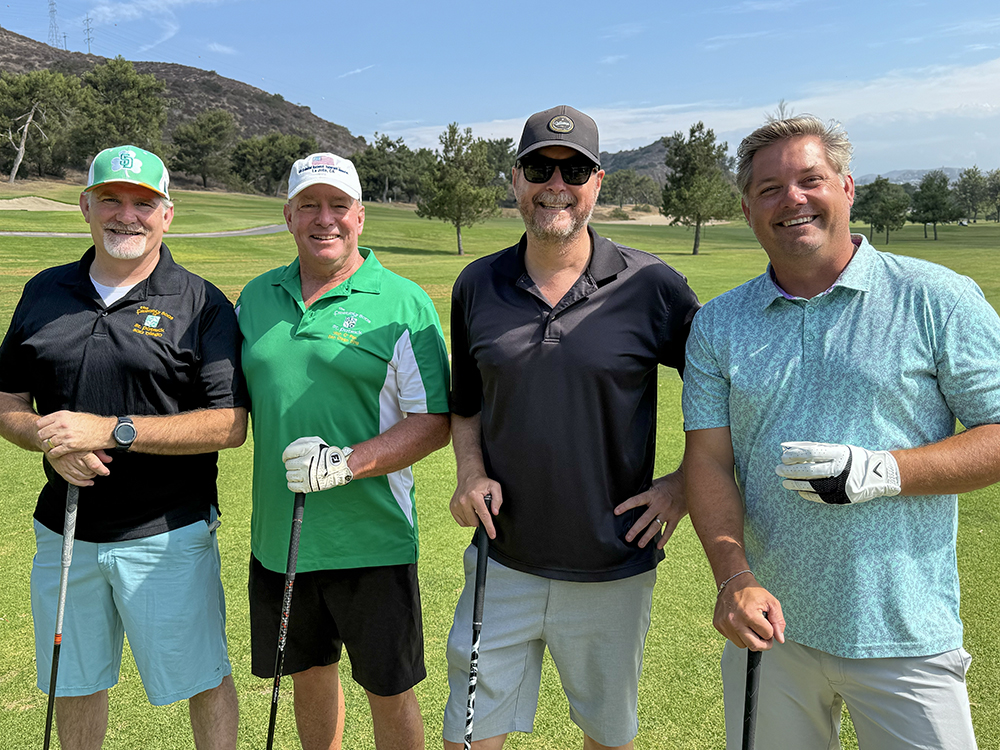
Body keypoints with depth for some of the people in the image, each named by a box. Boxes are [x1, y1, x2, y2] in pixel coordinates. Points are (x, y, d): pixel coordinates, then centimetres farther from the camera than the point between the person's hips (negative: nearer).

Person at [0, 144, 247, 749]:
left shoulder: (202, 305, -8)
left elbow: (230, 425, -14)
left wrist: (113, 430, -20)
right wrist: (53, 443, -11)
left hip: (168, 535, -4)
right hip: (64, 533, 5)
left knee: (203, 678, 8)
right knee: (74, 682, 21)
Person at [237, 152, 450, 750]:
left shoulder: (403, 303, -8)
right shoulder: (257, 297, 8)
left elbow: (435, 423, -11)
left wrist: (347, 463, -23)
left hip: (370, 539, -4)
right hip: (278, 537, 5)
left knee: (389, 690, 9)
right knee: (309, 671, 22)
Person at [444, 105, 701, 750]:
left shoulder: (653, 287, -9)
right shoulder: (478, 285, 1)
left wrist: (684, 483, -6)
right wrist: (471, 472, -4)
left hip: (613, 572, -2)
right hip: (503, 562, 2)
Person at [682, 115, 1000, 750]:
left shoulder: (938, 299, -5)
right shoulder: (718, 324, 3)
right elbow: (709, 461, -2)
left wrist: (882, 472, -20)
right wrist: (735, 577, -16)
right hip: (768, 623, 3)